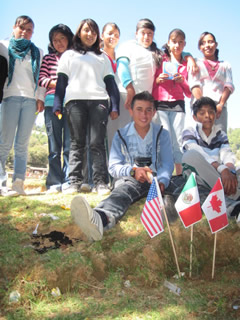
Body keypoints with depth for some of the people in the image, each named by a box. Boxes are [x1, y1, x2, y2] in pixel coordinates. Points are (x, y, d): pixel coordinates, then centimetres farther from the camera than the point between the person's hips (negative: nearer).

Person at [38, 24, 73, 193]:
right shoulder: (48, 59, 18)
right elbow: (41, 79, 6)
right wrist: (57, 83, -8)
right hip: (52, 103, 1)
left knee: (70, 144, -7)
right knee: (54, 146, 0)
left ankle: (68, 182, -3)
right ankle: (54, 183, 3)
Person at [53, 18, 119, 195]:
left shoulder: (102, 57, 26)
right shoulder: (69, 55, 22)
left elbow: (110, 82, 18)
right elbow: (61, 81, 14)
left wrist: (115, 106, 5)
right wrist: (57, 105, 1)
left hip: (98, 101, 0)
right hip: (75, 100, 0)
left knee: (97, 142, -8)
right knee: (77, 142, -4)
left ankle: (101, 182, -9)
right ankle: (75, 181, -2)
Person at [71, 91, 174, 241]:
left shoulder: (162, 134, 14)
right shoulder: (121, 135, 12)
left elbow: (167, 164, 4)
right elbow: (113, 167, 4)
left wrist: (162, 182, -19)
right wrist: (133, 171, -18)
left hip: (154, 179, 0)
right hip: (128, 178, 0)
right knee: (123, 190, -38)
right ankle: (101, 219, -74)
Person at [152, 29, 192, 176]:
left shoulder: (186, 64, 16)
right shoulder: (160, 59, 11)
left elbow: (189, 93, 14)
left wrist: (182, 81, -4)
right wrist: (158, 80, -9)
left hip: (178, 104, 2)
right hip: (160, 104, -2)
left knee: (178, 142, -3)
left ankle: (180, 175, 0)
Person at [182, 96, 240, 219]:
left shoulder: (221, 135, 18)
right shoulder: (189, 132, 7)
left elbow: (227, 155, -4)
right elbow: (200, 155, -15)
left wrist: (230, 170, -28)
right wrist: (222, 169, -32)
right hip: (197, 179, -3)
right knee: (190, 155, -34)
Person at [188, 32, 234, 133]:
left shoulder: (225, 65, 23)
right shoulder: (196, 63, 19)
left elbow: (229, 86, 9)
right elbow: (194, 84, 4)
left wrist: (221, 104, -10)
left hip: (219, 107, 2)